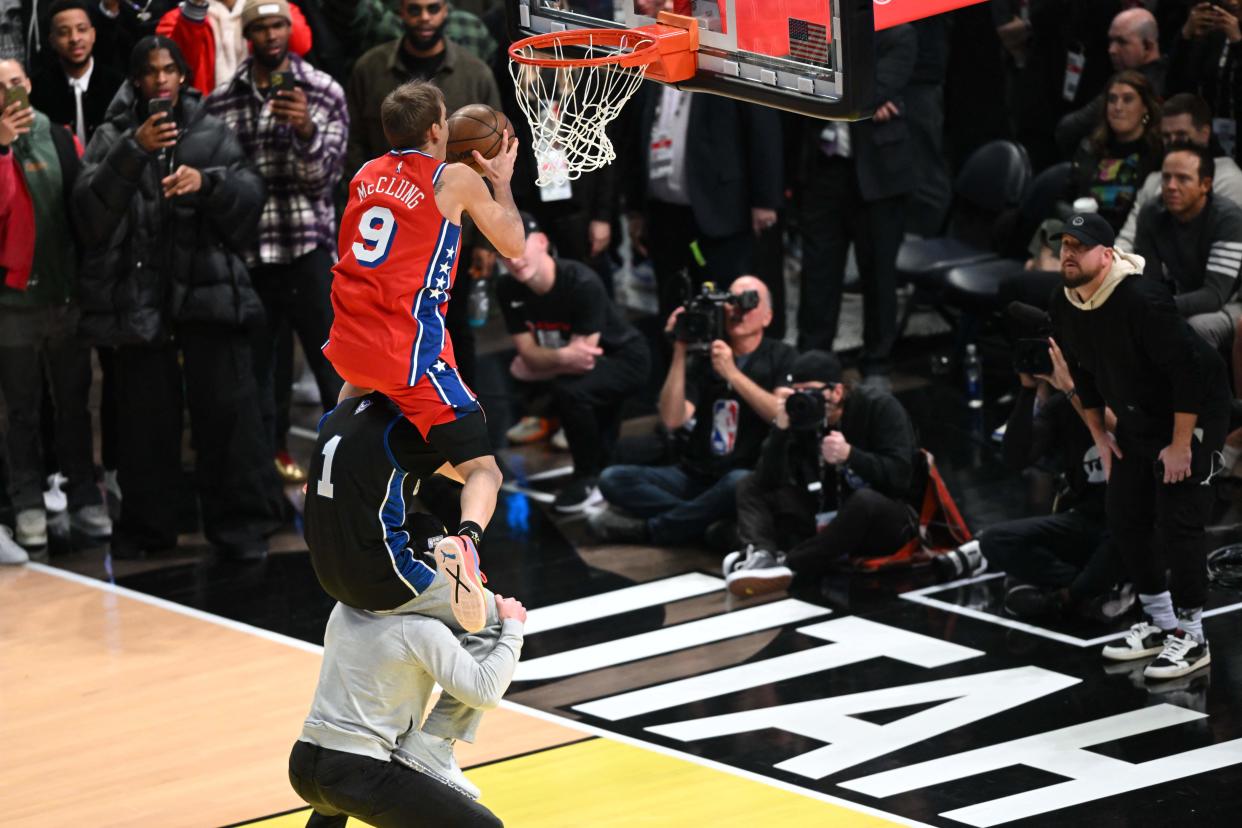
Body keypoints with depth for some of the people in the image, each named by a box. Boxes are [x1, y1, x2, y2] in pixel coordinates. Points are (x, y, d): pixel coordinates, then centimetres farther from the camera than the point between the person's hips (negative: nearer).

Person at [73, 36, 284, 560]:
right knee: (145, 415, 3)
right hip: (139, 293, 0)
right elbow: (90, 206, -4)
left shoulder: (213, 134, 13)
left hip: (209, 286, 0)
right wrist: (133, 152, -17)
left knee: (226, 407, -5)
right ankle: (146, 524, 14)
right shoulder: (112, 138, 10)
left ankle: (241, 523, 0)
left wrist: (207, 182, -17)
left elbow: (250, 196, 3)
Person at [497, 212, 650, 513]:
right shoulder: (508, 290, -13)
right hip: (576, 363, 8)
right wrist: (563, 357, -33)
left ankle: (589, 477, -9)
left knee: (570, 390, -31)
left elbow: (583, 356, -27)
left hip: (624, 359, -8)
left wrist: (542, 362, -16)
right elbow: (528, 353, -12)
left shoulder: (583, 283, -31)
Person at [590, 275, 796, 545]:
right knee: (613, 479, -17)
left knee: (738, 483, -40)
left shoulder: (780, 357, 5)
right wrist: (680, 353, -8)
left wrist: (733, 374, -18)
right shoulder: (704, 358, 11)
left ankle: (645, 528, -21)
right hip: (695, 477, 3)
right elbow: (672, 419, -3)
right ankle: (707, 521, -24)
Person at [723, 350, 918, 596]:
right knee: (750, 486, -6)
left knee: (866, 500, -39)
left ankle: (787, 564, -38)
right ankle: (762, 555, -37)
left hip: (884, 517, -5)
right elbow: (769, 482, -13)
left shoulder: (880, 408, -10)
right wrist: (781, 429, -26)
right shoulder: (802, 416, -3)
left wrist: (849, 455, -33)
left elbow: (900, 475, -21)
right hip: (824, 522, 5)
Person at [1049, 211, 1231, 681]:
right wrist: (1100, 437, 12)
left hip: (1193, 414, -9)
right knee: (1123, 515, 9)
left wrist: (1180, 445, -23)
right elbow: (1083, 374, 13)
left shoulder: (1141, 301, -29)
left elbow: (1189, 370, -27)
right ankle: (1159, 622, 24)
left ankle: (1190, 637, -2)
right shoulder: (1064, 307, -3)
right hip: (1136, 421, 9)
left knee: (1177, 522, -11)